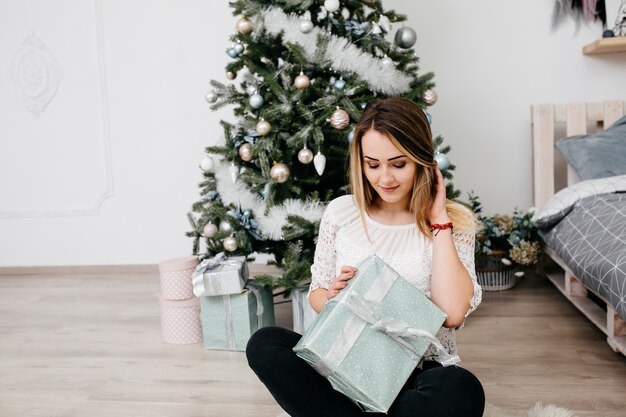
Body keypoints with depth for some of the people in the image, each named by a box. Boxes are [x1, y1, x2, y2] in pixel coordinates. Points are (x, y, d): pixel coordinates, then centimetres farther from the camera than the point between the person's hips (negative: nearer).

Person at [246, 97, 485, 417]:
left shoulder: (454, 223, -2)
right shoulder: (340, 212, 3)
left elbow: (453, 313, -17)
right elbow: (316, 295, 10)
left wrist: (438, 222, -12)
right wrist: (330, 297, -14)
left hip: (419, 372, -1)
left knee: (462, 391, -35)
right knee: (264, 345, -24)